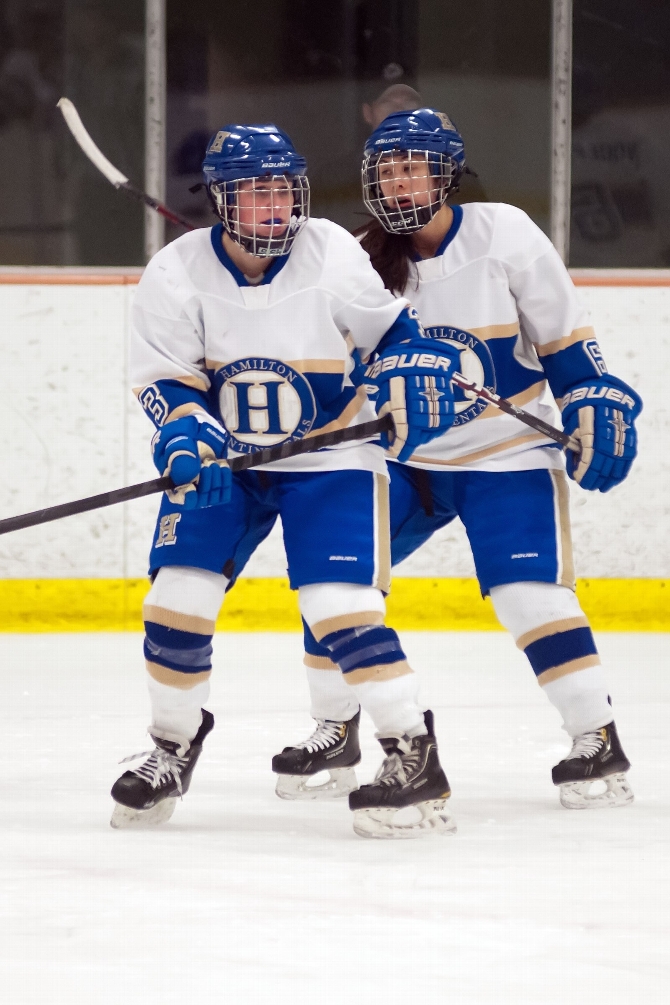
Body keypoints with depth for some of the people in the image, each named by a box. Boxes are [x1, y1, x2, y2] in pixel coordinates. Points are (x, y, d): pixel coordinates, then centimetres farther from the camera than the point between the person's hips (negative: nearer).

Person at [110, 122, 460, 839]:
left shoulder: (335, 256, -12)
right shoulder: (177, 274, -11)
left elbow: (390, 325, 4)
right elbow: (164, 381, -9)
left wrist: (414, 373, -14)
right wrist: (188, 438, -26)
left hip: (330, 461, -2)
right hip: (223, 460, 2)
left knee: (340, 606, -17)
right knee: (176, 595, -7)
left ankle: (415, 759, -10)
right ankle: (173, 745, 16)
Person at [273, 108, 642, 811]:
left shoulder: (504, 235, -12)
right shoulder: (365, 263, -3)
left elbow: (563, 335, -4)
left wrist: (595, 408, -8)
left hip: (509, 456, -4)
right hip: (404, 457, 4)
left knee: (530, 593, -19)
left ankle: (598, 742, -9)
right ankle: (333, 733, 12)